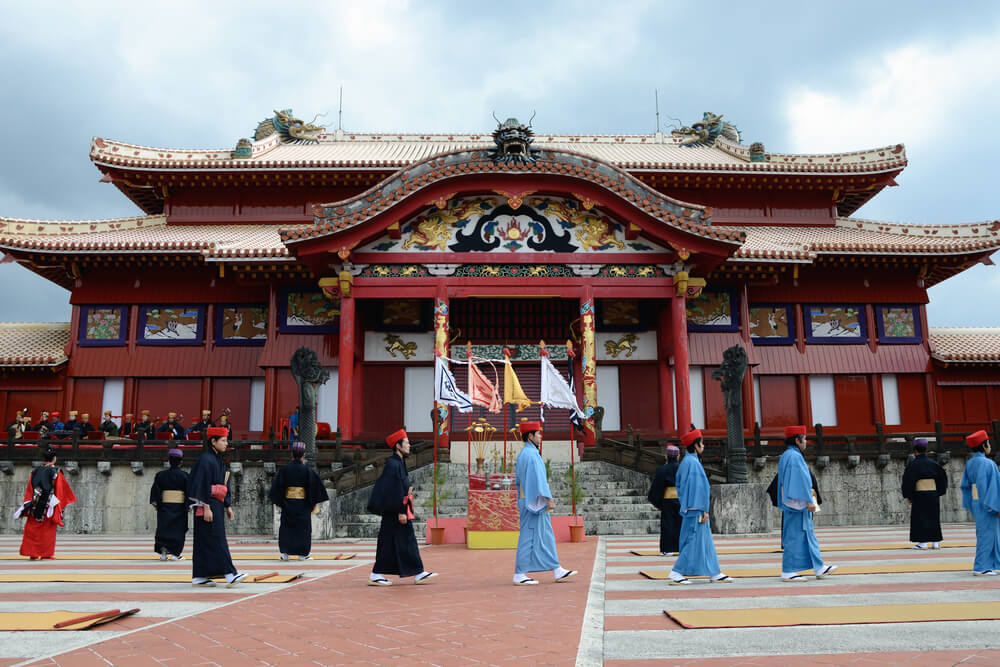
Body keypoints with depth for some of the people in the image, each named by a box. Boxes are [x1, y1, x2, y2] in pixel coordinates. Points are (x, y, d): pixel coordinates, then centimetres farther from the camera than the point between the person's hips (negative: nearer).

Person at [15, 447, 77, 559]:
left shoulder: (36, 470, 6)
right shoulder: (55, 471, -6)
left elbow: (29, 488, 5)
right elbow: (62, 488, -4)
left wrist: (28, 504, 8)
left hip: (35, 504, 4)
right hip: (49, 503, -4)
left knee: (33, 529, 8)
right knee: (48, 529, 5)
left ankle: (33, 553, 3)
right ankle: (46, 553, 7)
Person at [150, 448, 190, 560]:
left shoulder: (160, 475, 1)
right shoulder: (184, 475, -5)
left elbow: (155, 490, -1)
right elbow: (188, 492, -6)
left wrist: (155, 503, 4)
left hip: (165, 506, 2)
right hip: (179, 507, -2)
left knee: (164, 527, 8)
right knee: (178, 529, 6)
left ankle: (163, 550, -5)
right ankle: (174, 553, 4)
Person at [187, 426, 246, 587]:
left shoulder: (219, 460, 16)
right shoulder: (205, 460, -12)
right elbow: (202, 485, -18)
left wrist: (228, 506, 17)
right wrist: (206, 507, -21)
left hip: (216, 504, 10)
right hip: (208, 505, -10)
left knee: (204, 542, 10)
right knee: (216, 540, -9)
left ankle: (199, 577, 14)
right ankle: (230, 574, -12)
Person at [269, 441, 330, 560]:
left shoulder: (284, 469, -3)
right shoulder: (307, 470, -6)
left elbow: (277, 486, -1)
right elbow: (315, 486, -5)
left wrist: (279, 501, 9)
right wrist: (314, 502, 4)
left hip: (288, 502, 1)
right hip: (303, 504, -1)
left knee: (286, 527, 10)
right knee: (303, 528, 9)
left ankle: (285, 552, 5)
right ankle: (303, 553, 10)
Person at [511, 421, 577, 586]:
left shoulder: (522, 454, 15)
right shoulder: (531, 454, -16)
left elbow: (517, 479, 20)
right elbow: (539, 479, -21)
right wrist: (549, 499, -20)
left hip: (527, 501, 10)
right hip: (534, 502, -10)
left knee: (546, 536, 12)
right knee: (529, 536, -4)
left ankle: (558, 572, 16)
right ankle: (519, 575, 1)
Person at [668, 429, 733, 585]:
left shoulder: (685, 461, 13)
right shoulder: (694, 462, -16)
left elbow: (679, 485, 18)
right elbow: (699, 487, -19)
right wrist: (704, 510, -17)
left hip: (688, 508, 10)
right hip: (696, 508, -10)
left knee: (706, 541, 14)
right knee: (695, 541, -5)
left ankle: (715, 574, 20)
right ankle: (676, 573, -3)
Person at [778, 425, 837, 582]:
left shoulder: (785, 456, 16)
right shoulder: (795, 456, -16)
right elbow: (801, 480, -20)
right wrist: (809, 501, -18)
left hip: (791, 502, 11)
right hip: (797, 502, -11)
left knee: (808, 534, 14)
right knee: (795, 536, -6)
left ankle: (819, 568, 19)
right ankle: (788, 572, -2)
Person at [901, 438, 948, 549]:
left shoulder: (913, 464, -10)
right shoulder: (933, 464, 4)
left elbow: (908, 481, -13)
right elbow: (943, 477, 8)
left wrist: (908, 496, -4)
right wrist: (938, 493, 13)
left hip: (919, 495, -4)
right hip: (933, 495, 4)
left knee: (920, 518, 2)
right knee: (933, 517, 12)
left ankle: (923, 542, 0)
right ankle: (935, 542, 13)